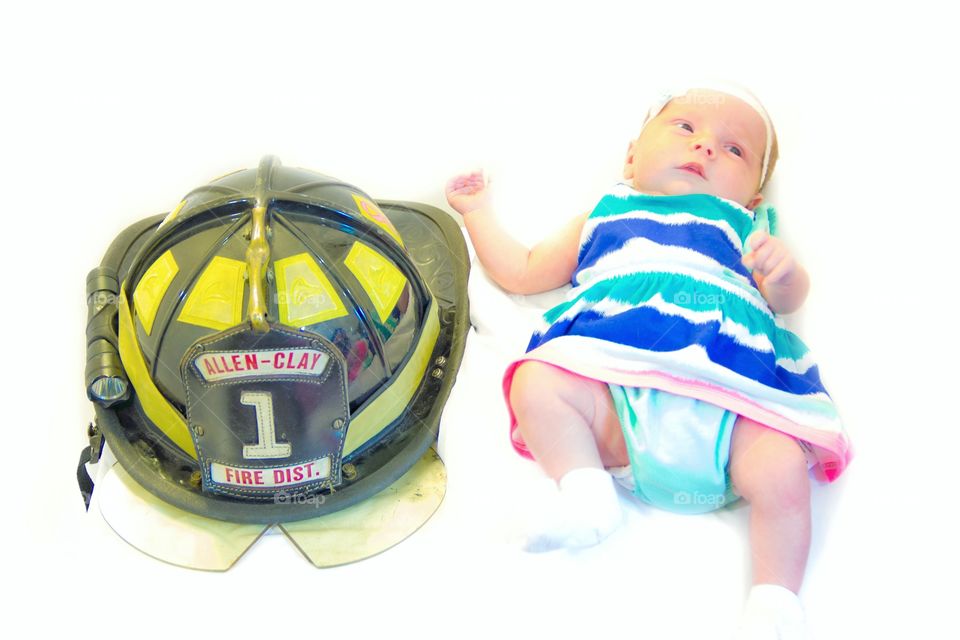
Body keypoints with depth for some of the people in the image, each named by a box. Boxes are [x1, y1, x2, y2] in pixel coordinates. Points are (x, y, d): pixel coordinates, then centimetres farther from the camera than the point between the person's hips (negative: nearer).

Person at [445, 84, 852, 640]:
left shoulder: (744, 229, 31)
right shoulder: (603, 220, 34)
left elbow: (788, 297, 16)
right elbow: (521, 272, 39)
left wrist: (784, 270, -7)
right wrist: (479, 212, 39)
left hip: (725, 405, 0)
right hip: (617, 390, 1)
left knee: (782, 472, -28)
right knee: (536, 382, -27)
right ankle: (586, 488, -27)